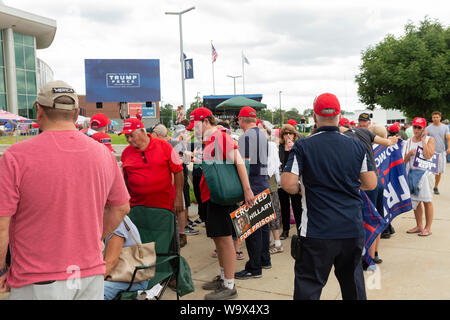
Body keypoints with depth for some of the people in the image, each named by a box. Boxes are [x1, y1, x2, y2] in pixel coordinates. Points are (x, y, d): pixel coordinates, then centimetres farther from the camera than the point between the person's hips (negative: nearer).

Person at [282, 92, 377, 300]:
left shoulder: (303, 146, -8)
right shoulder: (357, 146, 2)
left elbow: (288, 184, -15)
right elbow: (371, 184, 5)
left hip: (318, 231, -4)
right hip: (353, 229, 4)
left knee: (308, 285, 4)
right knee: (352, 280, 23)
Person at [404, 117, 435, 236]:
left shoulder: (429, 139, -3)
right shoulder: (409, 142, 9)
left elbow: (428, 156, -20)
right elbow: (404, 161, 10)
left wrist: (423, 139, -14)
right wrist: (409, 154, -10)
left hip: (424, 172, -5)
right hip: (411, 172, 5)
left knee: (427, 201, 1)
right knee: (415, 200, 10)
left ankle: (428, 228, 10)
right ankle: (419, 226, 23)